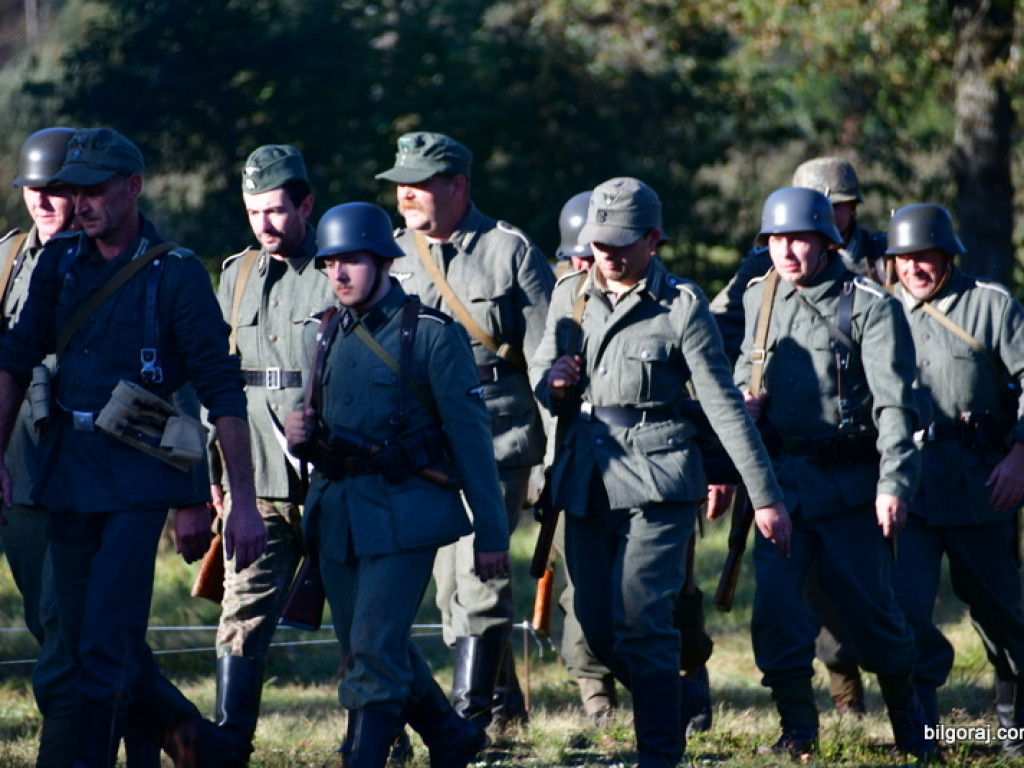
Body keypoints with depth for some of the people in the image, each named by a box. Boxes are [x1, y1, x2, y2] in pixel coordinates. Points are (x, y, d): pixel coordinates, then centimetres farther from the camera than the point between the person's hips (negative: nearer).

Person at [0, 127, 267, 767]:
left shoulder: (177, 273, -9)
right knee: (83, 638, 10)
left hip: (137, 476, -6)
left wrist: (245, 504, -13)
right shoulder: (60, 262, 6)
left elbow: (224, 392, -10)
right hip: (66, 471, 6)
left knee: (107, 643, -12)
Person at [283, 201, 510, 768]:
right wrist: (299, 434, -4)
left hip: (403, 514, -7)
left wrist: (491, 532, -8)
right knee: (364, 651, 13)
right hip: (336, 512, 7)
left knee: (375, 652, -12)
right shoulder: (323, 337, 12)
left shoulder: (432, 334, -6)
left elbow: (471, 437, -6)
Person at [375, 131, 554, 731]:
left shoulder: (510, 251, -1)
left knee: (479, 574, -14)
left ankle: (468, 719, -12)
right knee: (451, 584, 6)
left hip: (497, 438, -5)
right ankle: (506, 706, 21)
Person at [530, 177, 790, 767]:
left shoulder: (682, 305, -5)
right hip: (587, 476, 6)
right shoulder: (571, 296, 9)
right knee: (598, 627, 9)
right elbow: (543, 368, 21)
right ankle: (675, 705, 31)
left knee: (641, 619, -14)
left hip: (658, 475, -6)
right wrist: (552, 382, -6)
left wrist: (766, 496, -7)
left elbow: (725, 404, -5)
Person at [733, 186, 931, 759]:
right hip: (783, 475, 4)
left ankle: (907, 712, 21)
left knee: (868, 602, 0)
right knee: (775, 600, -5)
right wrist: (743, 401, 2)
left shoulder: (869, 306, -7)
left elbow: (895, 402, -12)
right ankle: (798, 727, 7)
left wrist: (895, 482, -21)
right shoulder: (759, 299, 9)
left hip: (850, 479, -4)